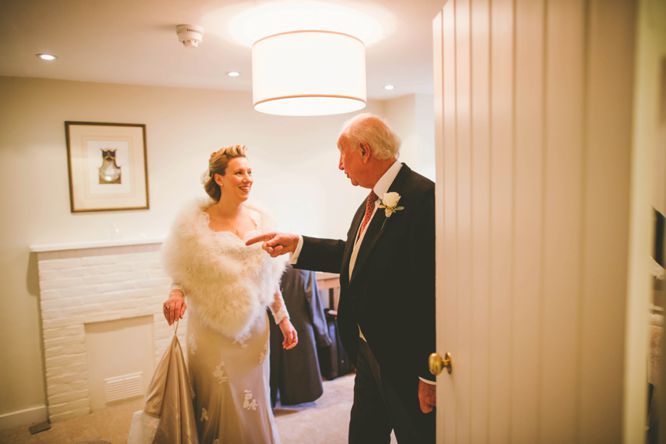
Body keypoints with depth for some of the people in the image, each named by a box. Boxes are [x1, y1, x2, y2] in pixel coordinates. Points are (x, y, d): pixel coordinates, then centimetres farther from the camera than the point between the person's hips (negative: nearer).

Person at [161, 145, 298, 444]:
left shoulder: (260, 219, 1)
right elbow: (183, 274, 0)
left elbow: (269, 277, 8)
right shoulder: (196, 222, -9)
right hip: (211, 330, -2)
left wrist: (284, 319, 8)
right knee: (216, 405, 10)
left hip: (253, 328, 3)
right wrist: (176, 294, -22)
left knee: (253, 404, 14)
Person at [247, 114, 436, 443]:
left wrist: (430, 375, -21)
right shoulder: (374, 200, 7)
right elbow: (353, 255, 17)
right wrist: (296, 245, 12)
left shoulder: (422, 197, -23)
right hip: (368, 354, 9)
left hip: (406, 362, -9)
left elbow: (434, 289, -25)